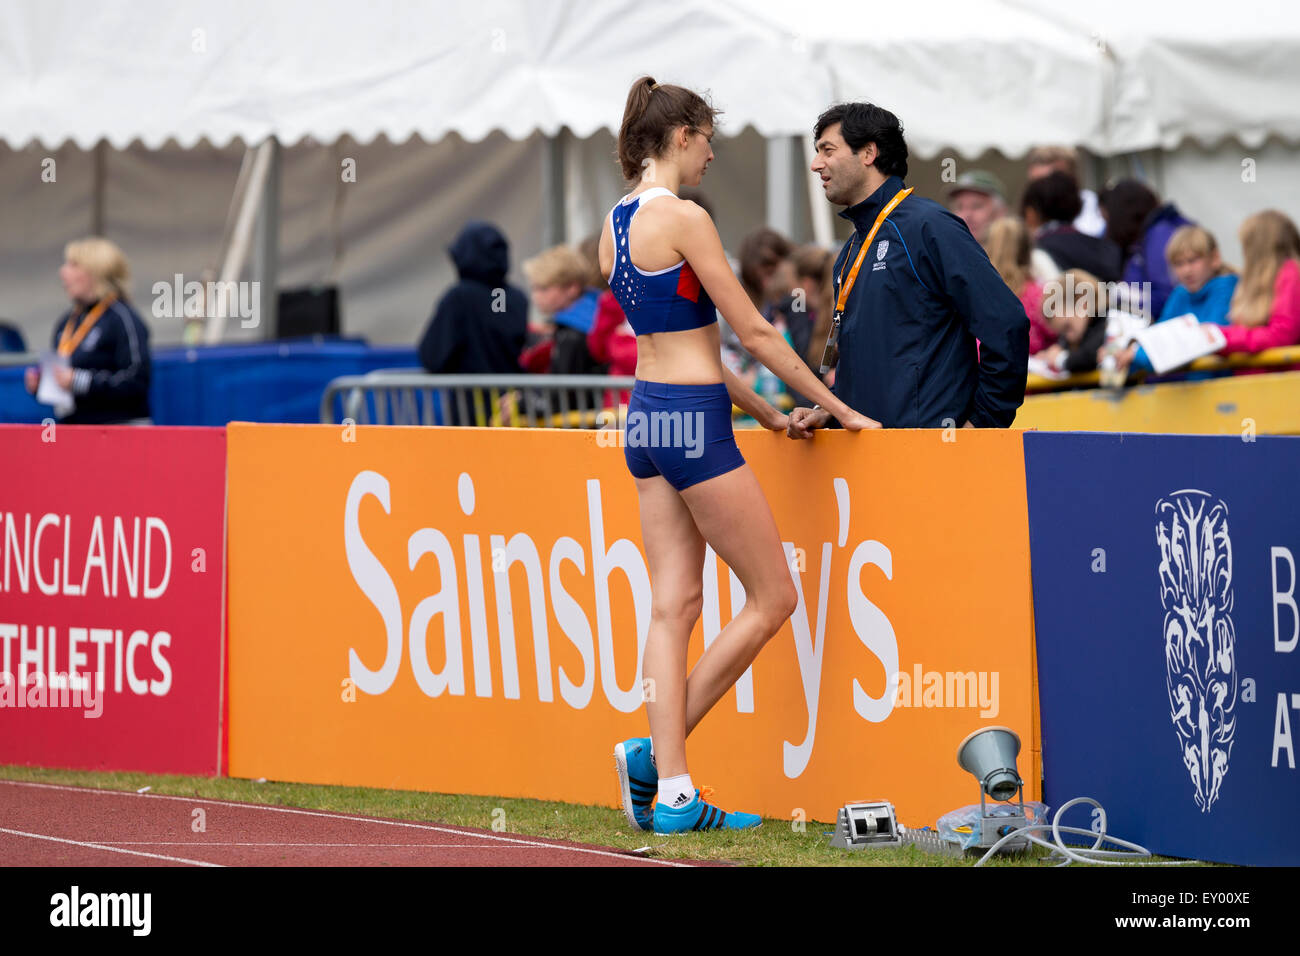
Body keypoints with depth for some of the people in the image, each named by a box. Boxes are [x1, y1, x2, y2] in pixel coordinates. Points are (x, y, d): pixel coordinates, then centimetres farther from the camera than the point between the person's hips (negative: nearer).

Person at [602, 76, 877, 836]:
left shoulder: (617, 224, 13)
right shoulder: (683, 218, -14)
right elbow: (752, 331, -11)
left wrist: (767, 413, 22)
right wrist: (839, 409, -3)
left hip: (646, 418, 9)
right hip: (693, 422, -9)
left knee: (674, 606, 5)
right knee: (773, 595, 1)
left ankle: (672, 791, 0)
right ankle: (661, 750, -2)